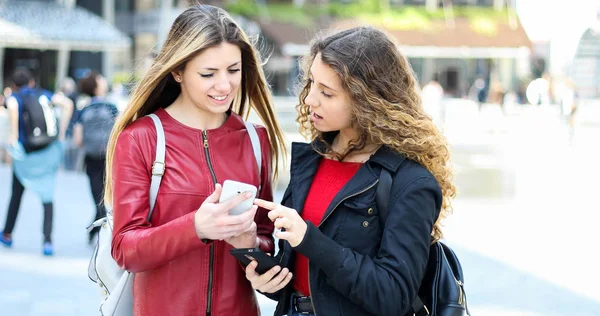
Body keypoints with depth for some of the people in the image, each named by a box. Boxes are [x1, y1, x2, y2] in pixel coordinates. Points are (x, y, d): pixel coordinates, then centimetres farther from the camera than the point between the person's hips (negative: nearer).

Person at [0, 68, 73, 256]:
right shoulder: (43, 94, 8)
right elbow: (67, 104, -5)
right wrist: (61, 133, -2)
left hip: (26, 155, -1)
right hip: (50, 151, 1)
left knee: (17, 194, 18)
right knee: (47, 197, 4)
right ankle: (47, 240, -10)